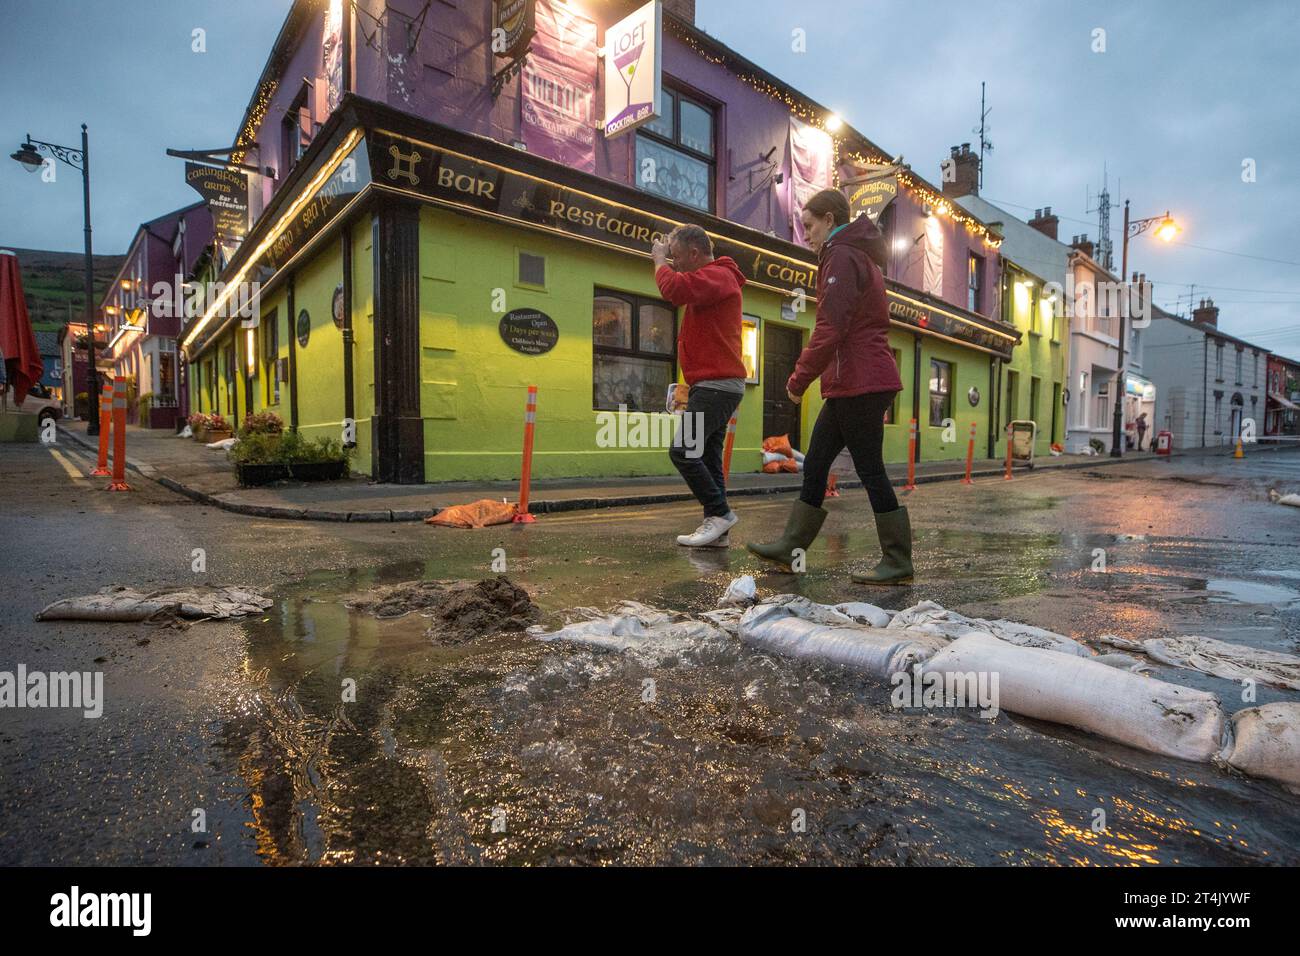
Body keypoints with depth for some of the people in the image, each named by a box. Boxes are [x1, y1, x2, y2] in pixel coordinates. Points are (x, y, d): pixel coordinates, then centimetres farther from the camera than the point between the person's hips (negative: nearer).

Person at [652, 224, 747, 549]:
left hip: (717, 384, -11)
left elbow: (674, 289, -25)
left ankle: (719, 513, -6)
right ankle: (717, 531, 10)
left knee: (683, 451, -15)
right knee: (707, 457, 8)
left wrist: (660, 258, -11)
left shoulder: (716, 276, -10)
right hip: (713, 384, 11)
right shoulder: (711, 277, 24)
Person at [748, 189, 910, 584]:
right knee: (814, 464, 11)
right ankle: (790, 547, 18)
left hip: (857, 385, -10)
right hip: (853, 385, 10)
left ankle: (898, 564, 6)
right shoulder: (858, 257, 23)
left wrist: (799, 379, -13)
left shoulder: (841, 257, -9)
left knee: (870, 471, -4)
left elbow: (830, 330, -20)